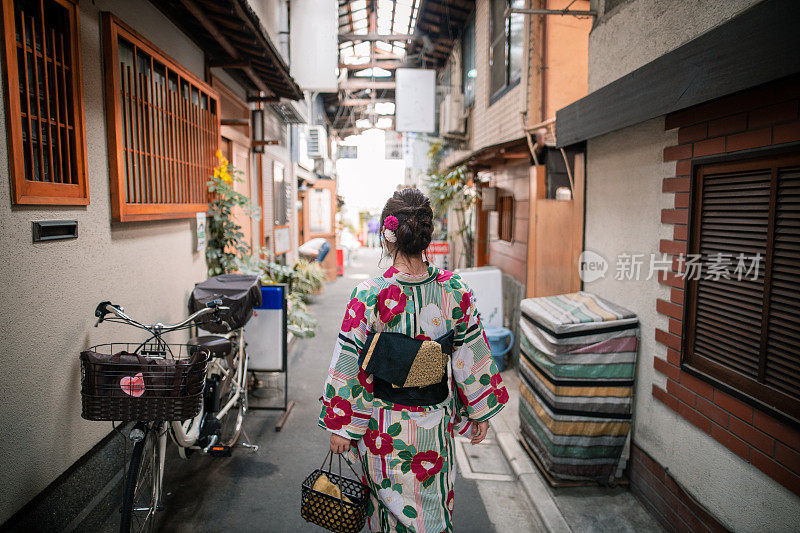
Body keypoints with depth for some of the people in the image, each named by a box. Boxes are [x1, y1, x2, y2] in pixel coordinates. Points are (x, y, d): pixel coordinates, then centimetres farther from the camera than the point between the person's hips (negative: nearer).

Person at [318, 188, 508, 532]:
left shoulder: (368, 297, -23)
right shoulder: (456, 291, -14)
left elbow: (350, 368, -15)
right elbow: (472, 357, -4)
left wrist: (339, 427, -3)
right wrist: (481, 412, 9)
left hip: (386, 427, -2)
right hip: (436, 425, 3)